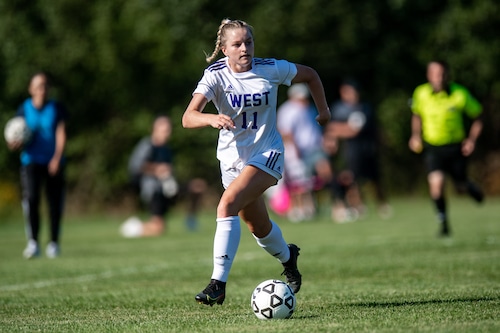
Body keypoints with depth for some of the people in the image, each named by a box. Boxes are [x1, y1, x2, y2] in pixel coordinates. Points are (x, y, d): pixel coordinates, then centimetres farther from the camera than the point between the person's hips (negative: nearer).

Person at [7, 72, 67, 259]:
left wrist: (57, 158, -16)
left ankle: (54, 242, 18)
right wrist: (16, 145, -19)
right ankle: (33, 242, -19)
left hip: (54, 162, 1)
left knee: (55, 202, 3)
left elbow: (61, 135, -3)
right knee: (31, 197, -19)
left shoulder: (57, 109, 3)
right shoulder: (24, 110, 4)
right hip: (31, 161, -1)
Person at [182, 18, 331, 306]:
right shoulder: (216, 75, -13)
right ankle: (287, 256, 51)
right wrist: (212, 118, -46)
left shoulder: (271, 69, -11)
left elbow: (310, 75, 10)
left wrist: (323, 109, 15)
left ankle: (218, 284, -26)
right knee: (258, 227, 16)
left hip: (267, 153, -3)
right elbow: (188, 118, -27)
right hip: (233, 157, 3)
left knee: (228, 204, -26)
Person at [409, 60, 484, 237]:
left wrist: (472, 139, -12)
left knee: (461, 187, 9)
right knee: (436, 182, -21)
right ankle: (443, 222, -5)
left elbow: (477, 118, -1)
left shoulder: (460, 94, -15)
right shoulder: (421, 93, -8)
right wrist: (416, 135, 0)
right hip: (433, 147, 0)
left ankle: (471, 187, 49)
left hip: (456, 147, 0)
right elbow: (416, 114, 13)